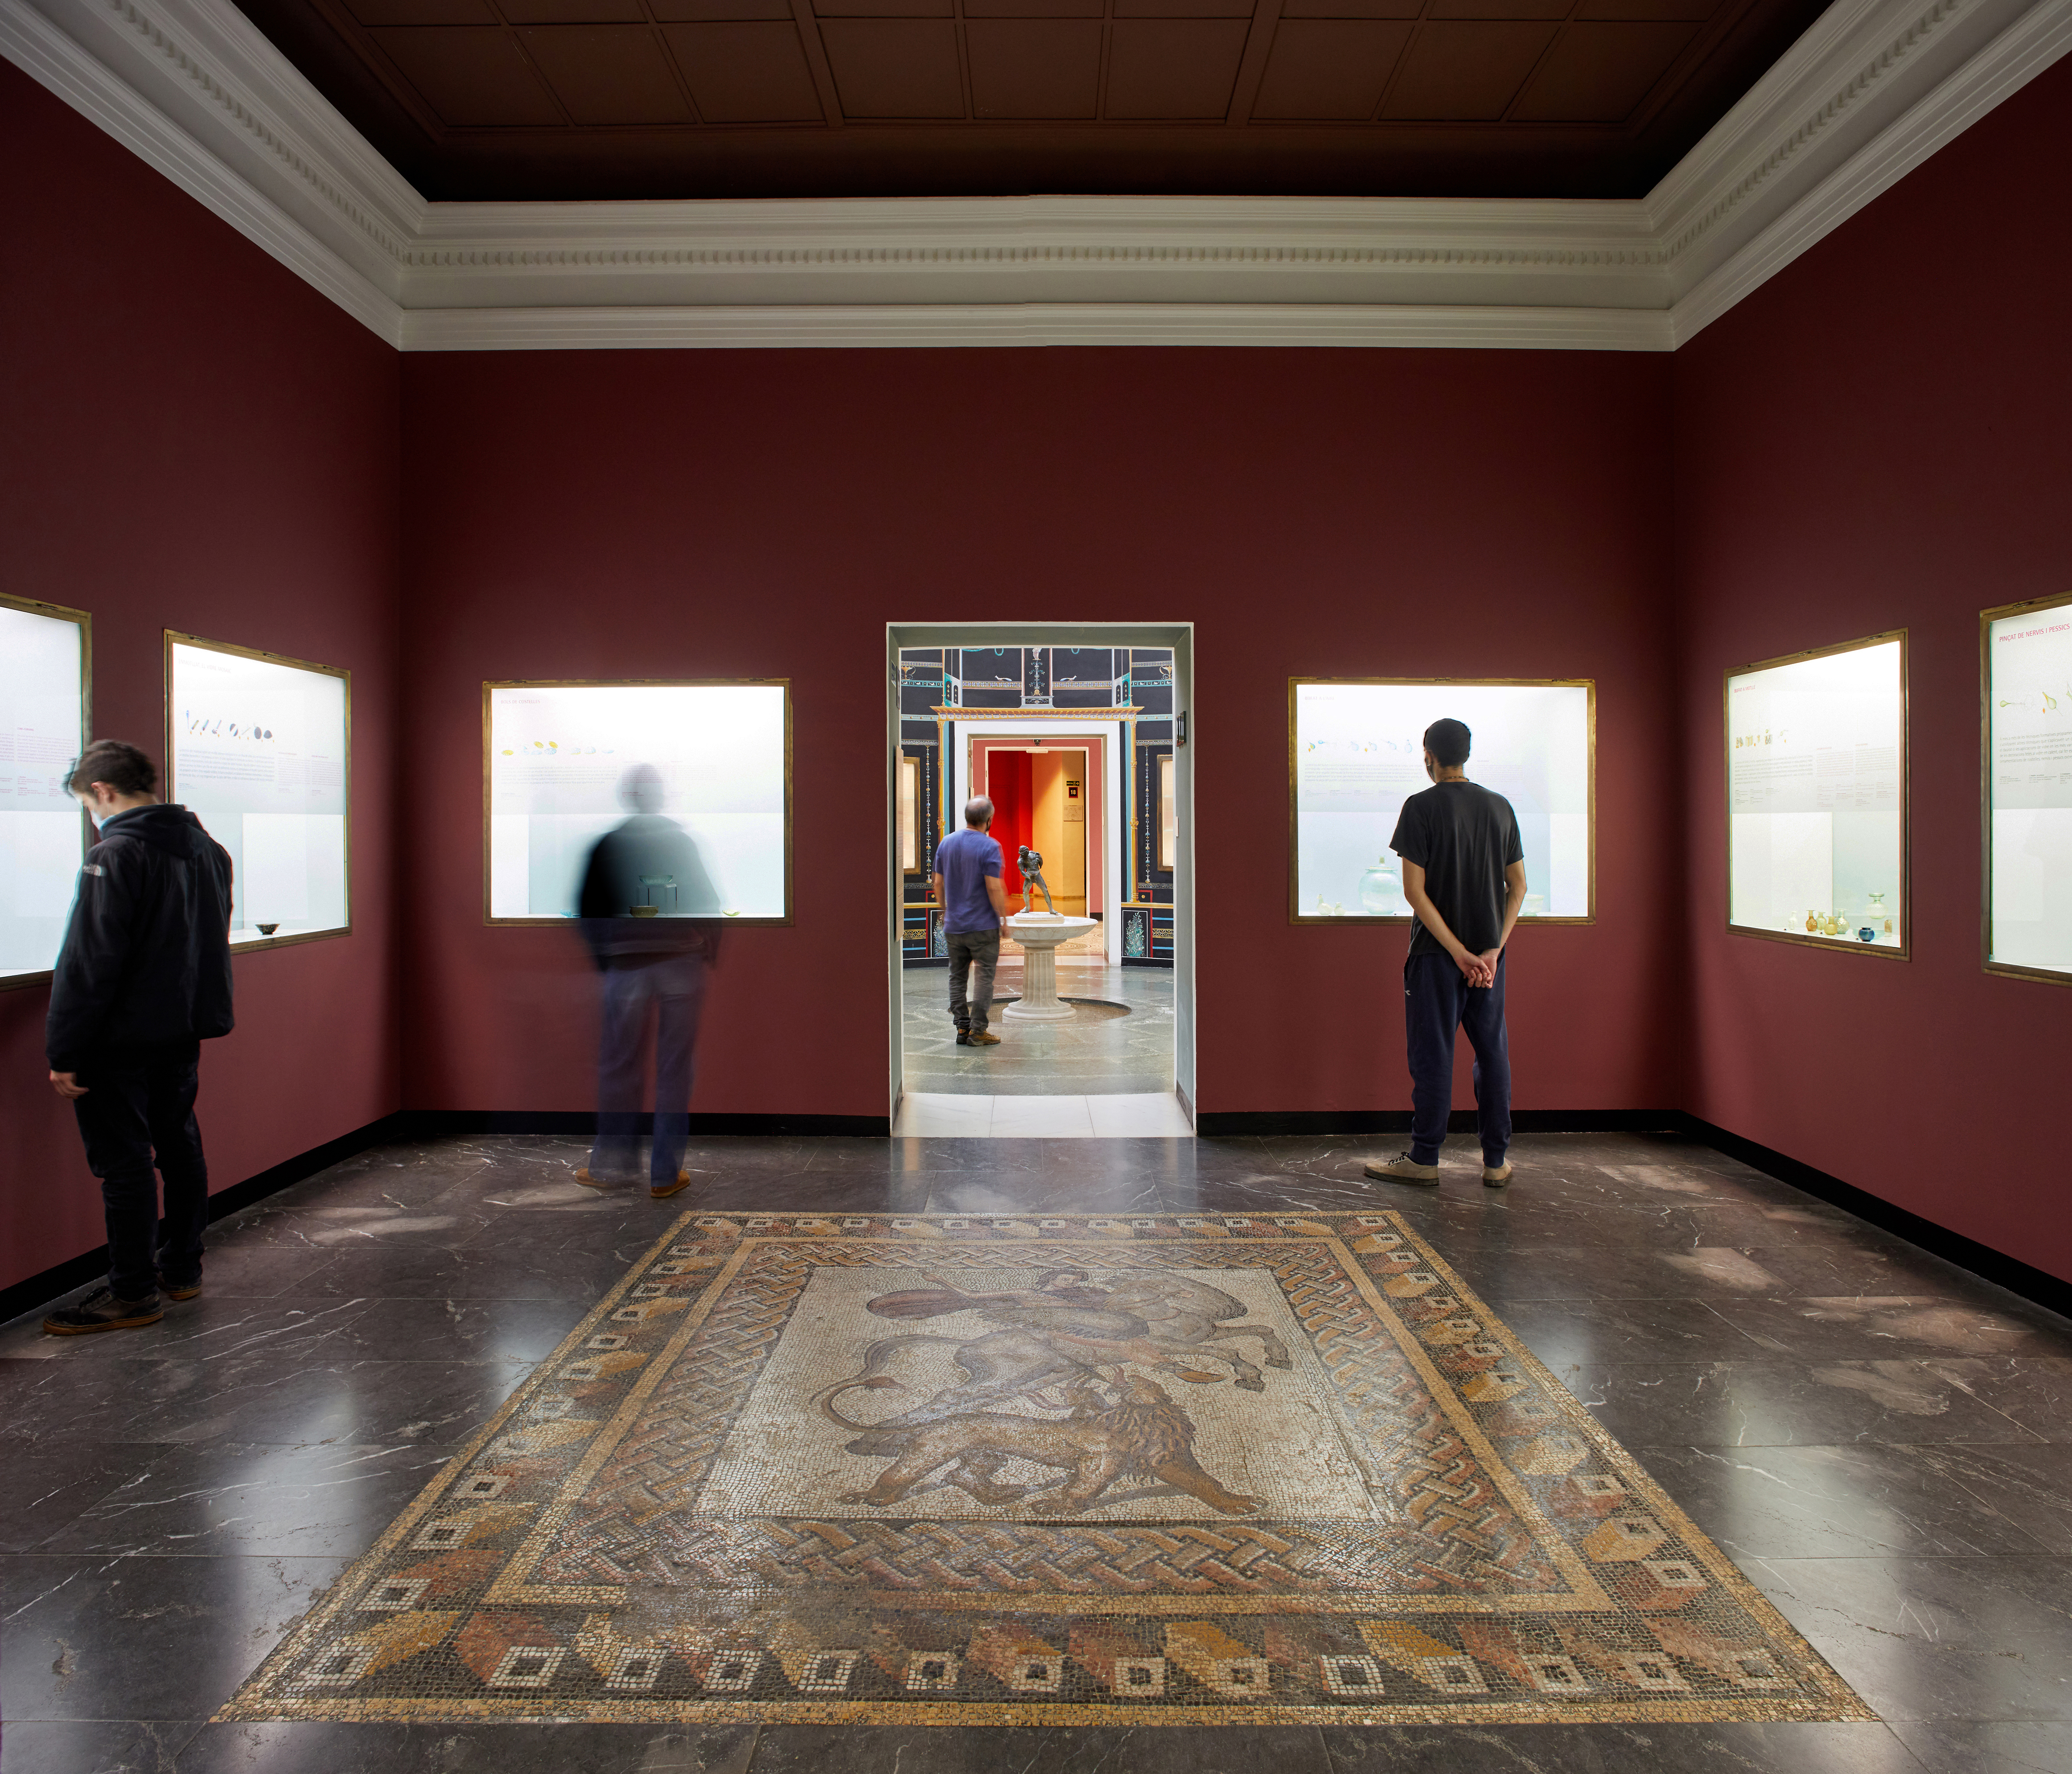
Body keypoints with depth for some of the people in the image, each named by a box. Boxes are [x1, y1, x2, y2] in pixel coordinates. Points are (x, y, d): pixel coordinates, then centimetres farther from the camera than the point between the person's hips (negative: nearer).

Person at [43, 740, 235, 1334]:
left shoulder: (115, 856, -16)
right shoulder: (208, 850, 9)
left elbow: (89, 963, -18)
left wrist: (64, 1052, -14)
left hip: (122, 1041, -8)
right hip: (184, 1034, 8)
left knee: (125, 1163, 0)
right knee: (180, 1147, 16)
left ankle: (133, 1292, 8)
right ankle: (182, 1268, 26)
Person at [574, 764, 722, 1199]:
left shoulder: (606, 847, 3)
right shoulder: (683, 842, 3)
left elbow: (588, 914, 4)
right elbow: (709, 904, 3)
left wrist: (602, 961, 15)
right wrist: (709, 955, 12)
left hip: (626, 967, 0)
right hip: (683, 964, 0)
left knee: (620, 1067, 11)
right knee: (674, 1067, 3)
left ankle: (612, 1163, 19)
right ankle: (666, 1173, 7)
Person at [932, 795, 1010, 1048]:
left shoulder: (946, 843, 5)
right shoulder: (989, 846, -14)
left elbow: (939, 883, 9)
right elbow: (994, 888, -18)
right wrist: (1003, 916, -7)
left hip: (953, 926, 5)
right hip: (983, 926, -5)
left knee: (958, 978, 13)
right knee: (983, 978, 1)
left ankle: (962, 1028, 14)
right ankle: (978, 1031, 1)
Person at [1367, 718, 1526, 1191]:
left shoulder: (1422, 806, -9)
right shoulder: (1500, 807, 6)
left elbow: (1414, 890, -15)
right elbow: (1518, 885, 5)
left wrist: (1459, 952, -14)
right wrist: (1493, 949, -1)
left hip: (1437, 953, -5)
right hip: (1489, 950, 5)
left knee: (1433, 1054, 2)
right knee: (1492, 1052, 11)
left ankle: (1424, 1160, 10)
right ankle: (1497, 1160, 17)